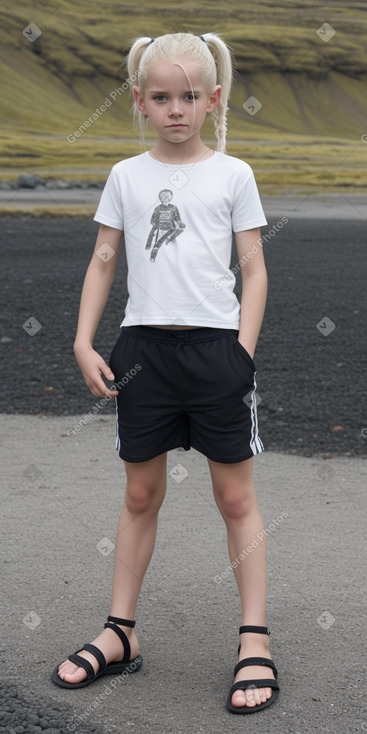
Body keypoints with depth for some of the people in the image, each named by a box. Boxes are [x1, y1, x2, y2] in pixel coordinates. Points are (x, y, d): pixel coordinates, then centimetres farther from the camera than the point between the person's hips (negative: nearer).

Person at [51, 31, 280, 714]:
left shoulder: (232, 174, 2)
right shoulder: (127, 176, 7)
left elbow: (254, 271, 2)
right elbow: (102, 263, 9)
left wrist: (243, 351, -6)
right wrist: (83, 343, 0)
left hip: (215, 345, -2)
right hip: (143, 346, 2)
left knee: (235, 496, 3)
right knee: (141, 493, 11)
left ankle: (254, 641, 10)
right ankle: (119, 633, 21)